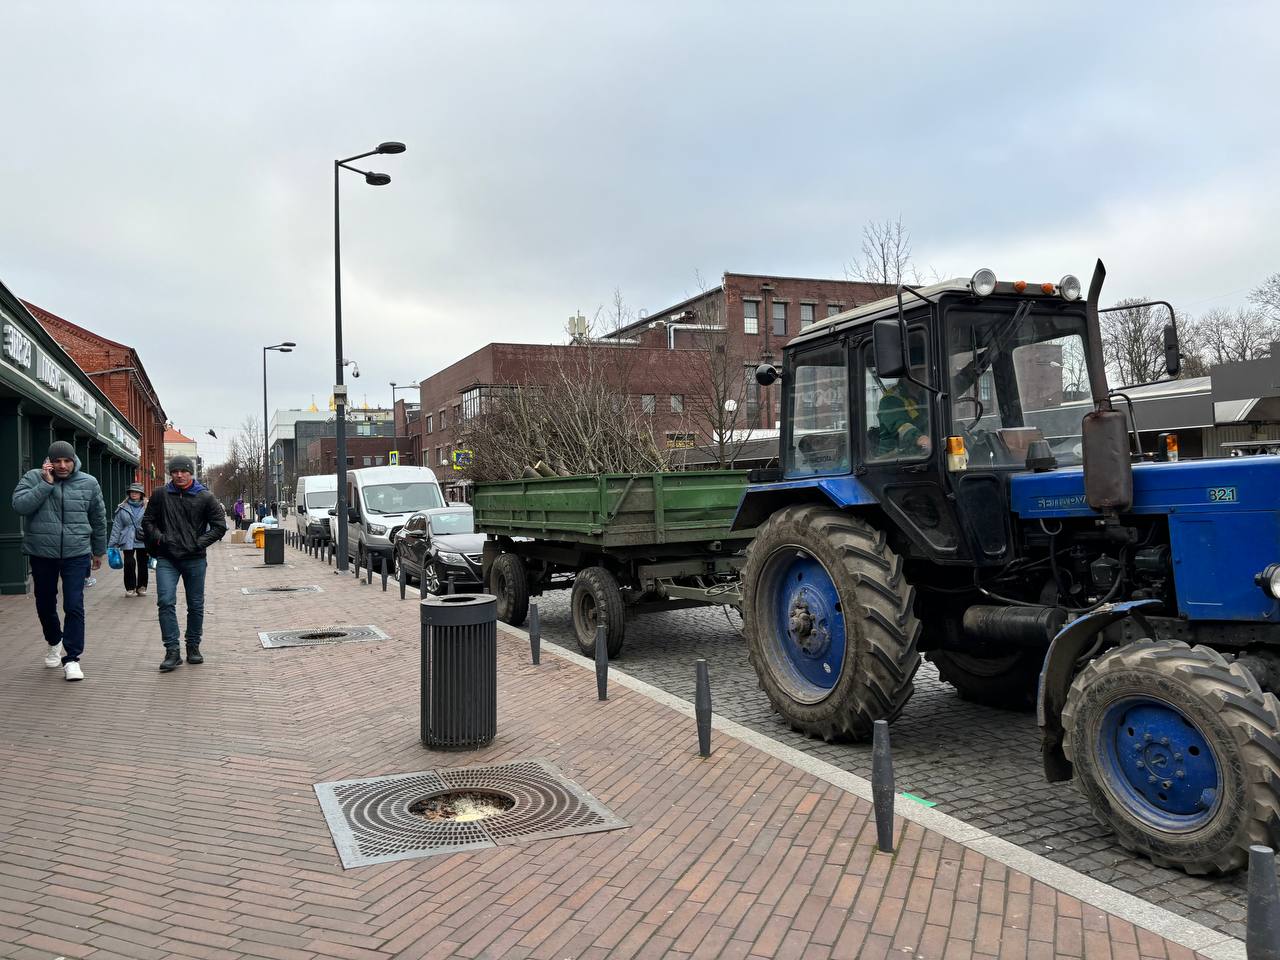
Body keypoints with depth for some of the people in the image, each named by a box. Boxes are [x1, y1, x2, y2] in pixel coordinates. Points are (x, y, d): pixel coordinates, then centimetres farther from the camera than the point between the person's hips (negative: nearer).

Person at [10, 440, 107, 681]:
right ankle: (54, 642, 43)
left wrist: (99, 551, 16)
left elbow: (98, 519, 10)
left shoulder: (89, 483, -1)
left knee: (74, 606, -8)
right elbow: (20, 506, -18)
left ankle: (72, 659, 0)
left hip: (76, 555, -1)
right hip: (41, 554, 1)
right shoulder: (33, 478, -2)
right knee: (45, 604, 16)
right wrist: (46, 483, -21)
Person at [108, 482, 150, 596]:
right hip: (128, 541, 0)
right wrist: (112, 544, 6)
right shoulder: (122, 509, 6)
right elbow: (117, 526, 8)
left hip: (143, 541, 0)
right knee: (129, 563, -7)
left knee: (143, 563, 6)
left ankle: (141, 587, 21)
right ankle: (130, 588, 6)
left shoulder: (147, 507, 1)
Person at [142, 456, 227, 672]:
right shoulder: (161, 495, 3)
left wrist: (200, 542, -8)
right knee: (166, 602, -13)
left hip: (194, 559, 0)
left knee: (196, 605, 9)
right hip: (166, 559, 0)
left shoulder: (205, 497, 0)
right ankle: (172, 651, -8)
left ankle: (193, 647, 24)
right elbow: (148, 521, 13)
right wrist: (159, 538, -4)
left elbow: (220, 526, 3)